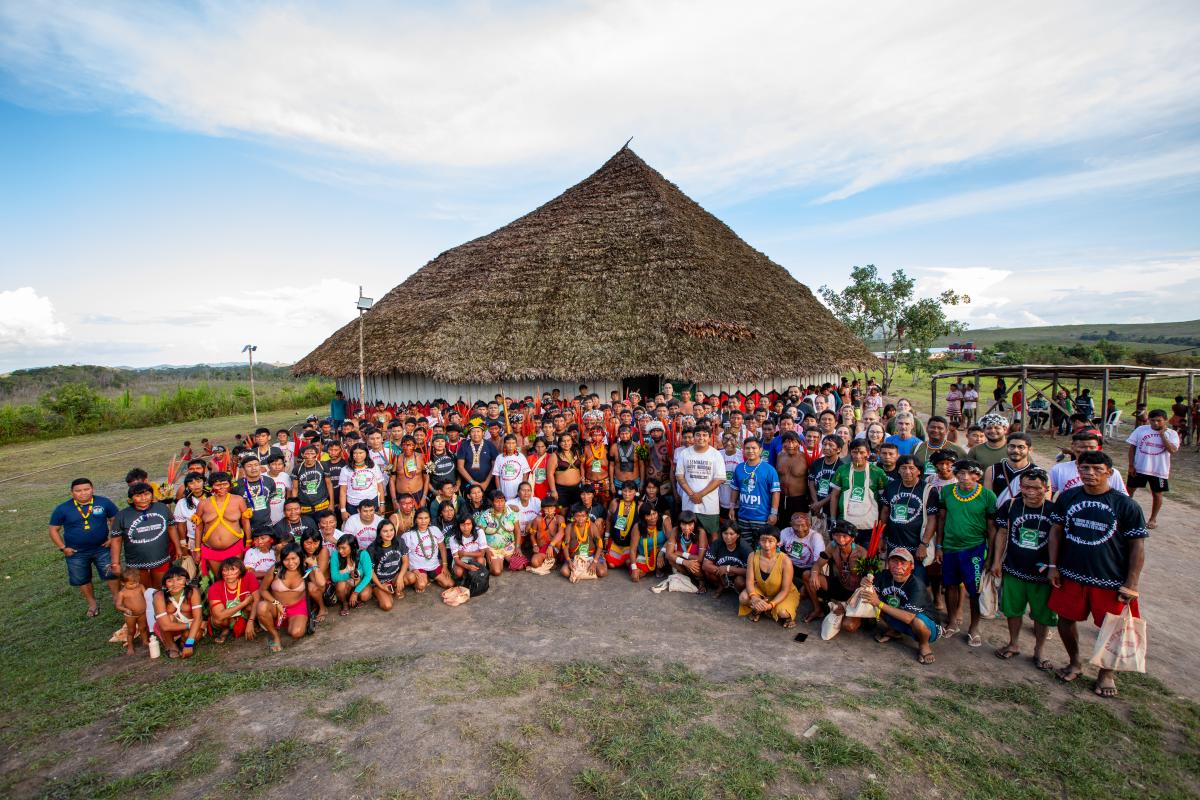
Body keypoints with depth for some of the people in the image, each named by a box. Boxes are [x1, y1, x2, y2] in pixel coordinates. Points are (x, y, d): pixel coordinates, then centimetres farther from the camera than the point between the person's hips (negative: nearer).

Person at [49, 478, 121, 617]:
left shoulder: (104, 502, -9)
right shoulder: (62, 509, -9)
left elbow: (116, 519, 2)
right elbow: (54, 529, 1)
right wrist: (63, 548, -6)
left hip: (102, 549, -1)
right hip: (76, 553, 1)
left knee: (112, 574, 6)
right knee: (83, 580, 15)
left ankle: (117, 599, 25)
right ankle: (92, 604, 34)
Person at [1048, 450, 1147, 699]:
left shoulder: (1126, 505, -10)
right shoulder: (1068, 497, -2)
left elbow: (1137, 546, -7)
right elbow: (1056, 531, 5)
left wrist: (1131, 585, -10)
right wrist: (1053, 566, 1)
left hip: (1110, 581, -2)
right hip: (1070, 575, 3)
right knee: (1065, 618, 12)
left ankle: (1107, 673, 35)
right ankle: (1074, 664, 36)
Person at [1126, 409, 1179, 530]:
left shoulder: (1171, 434, -5)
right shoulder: (1141, 429, -4)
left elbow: (1173, 451, -19)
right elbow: (1132, 447, 0)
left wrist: (1162, 434, -19)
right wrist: (1131, 465, -5)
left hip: (1159, 470, 0)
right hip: (1139, 467, 1)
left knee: (1157, 494, 10)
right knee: (1130, 490, 9)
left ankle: (1153, 519, 26)